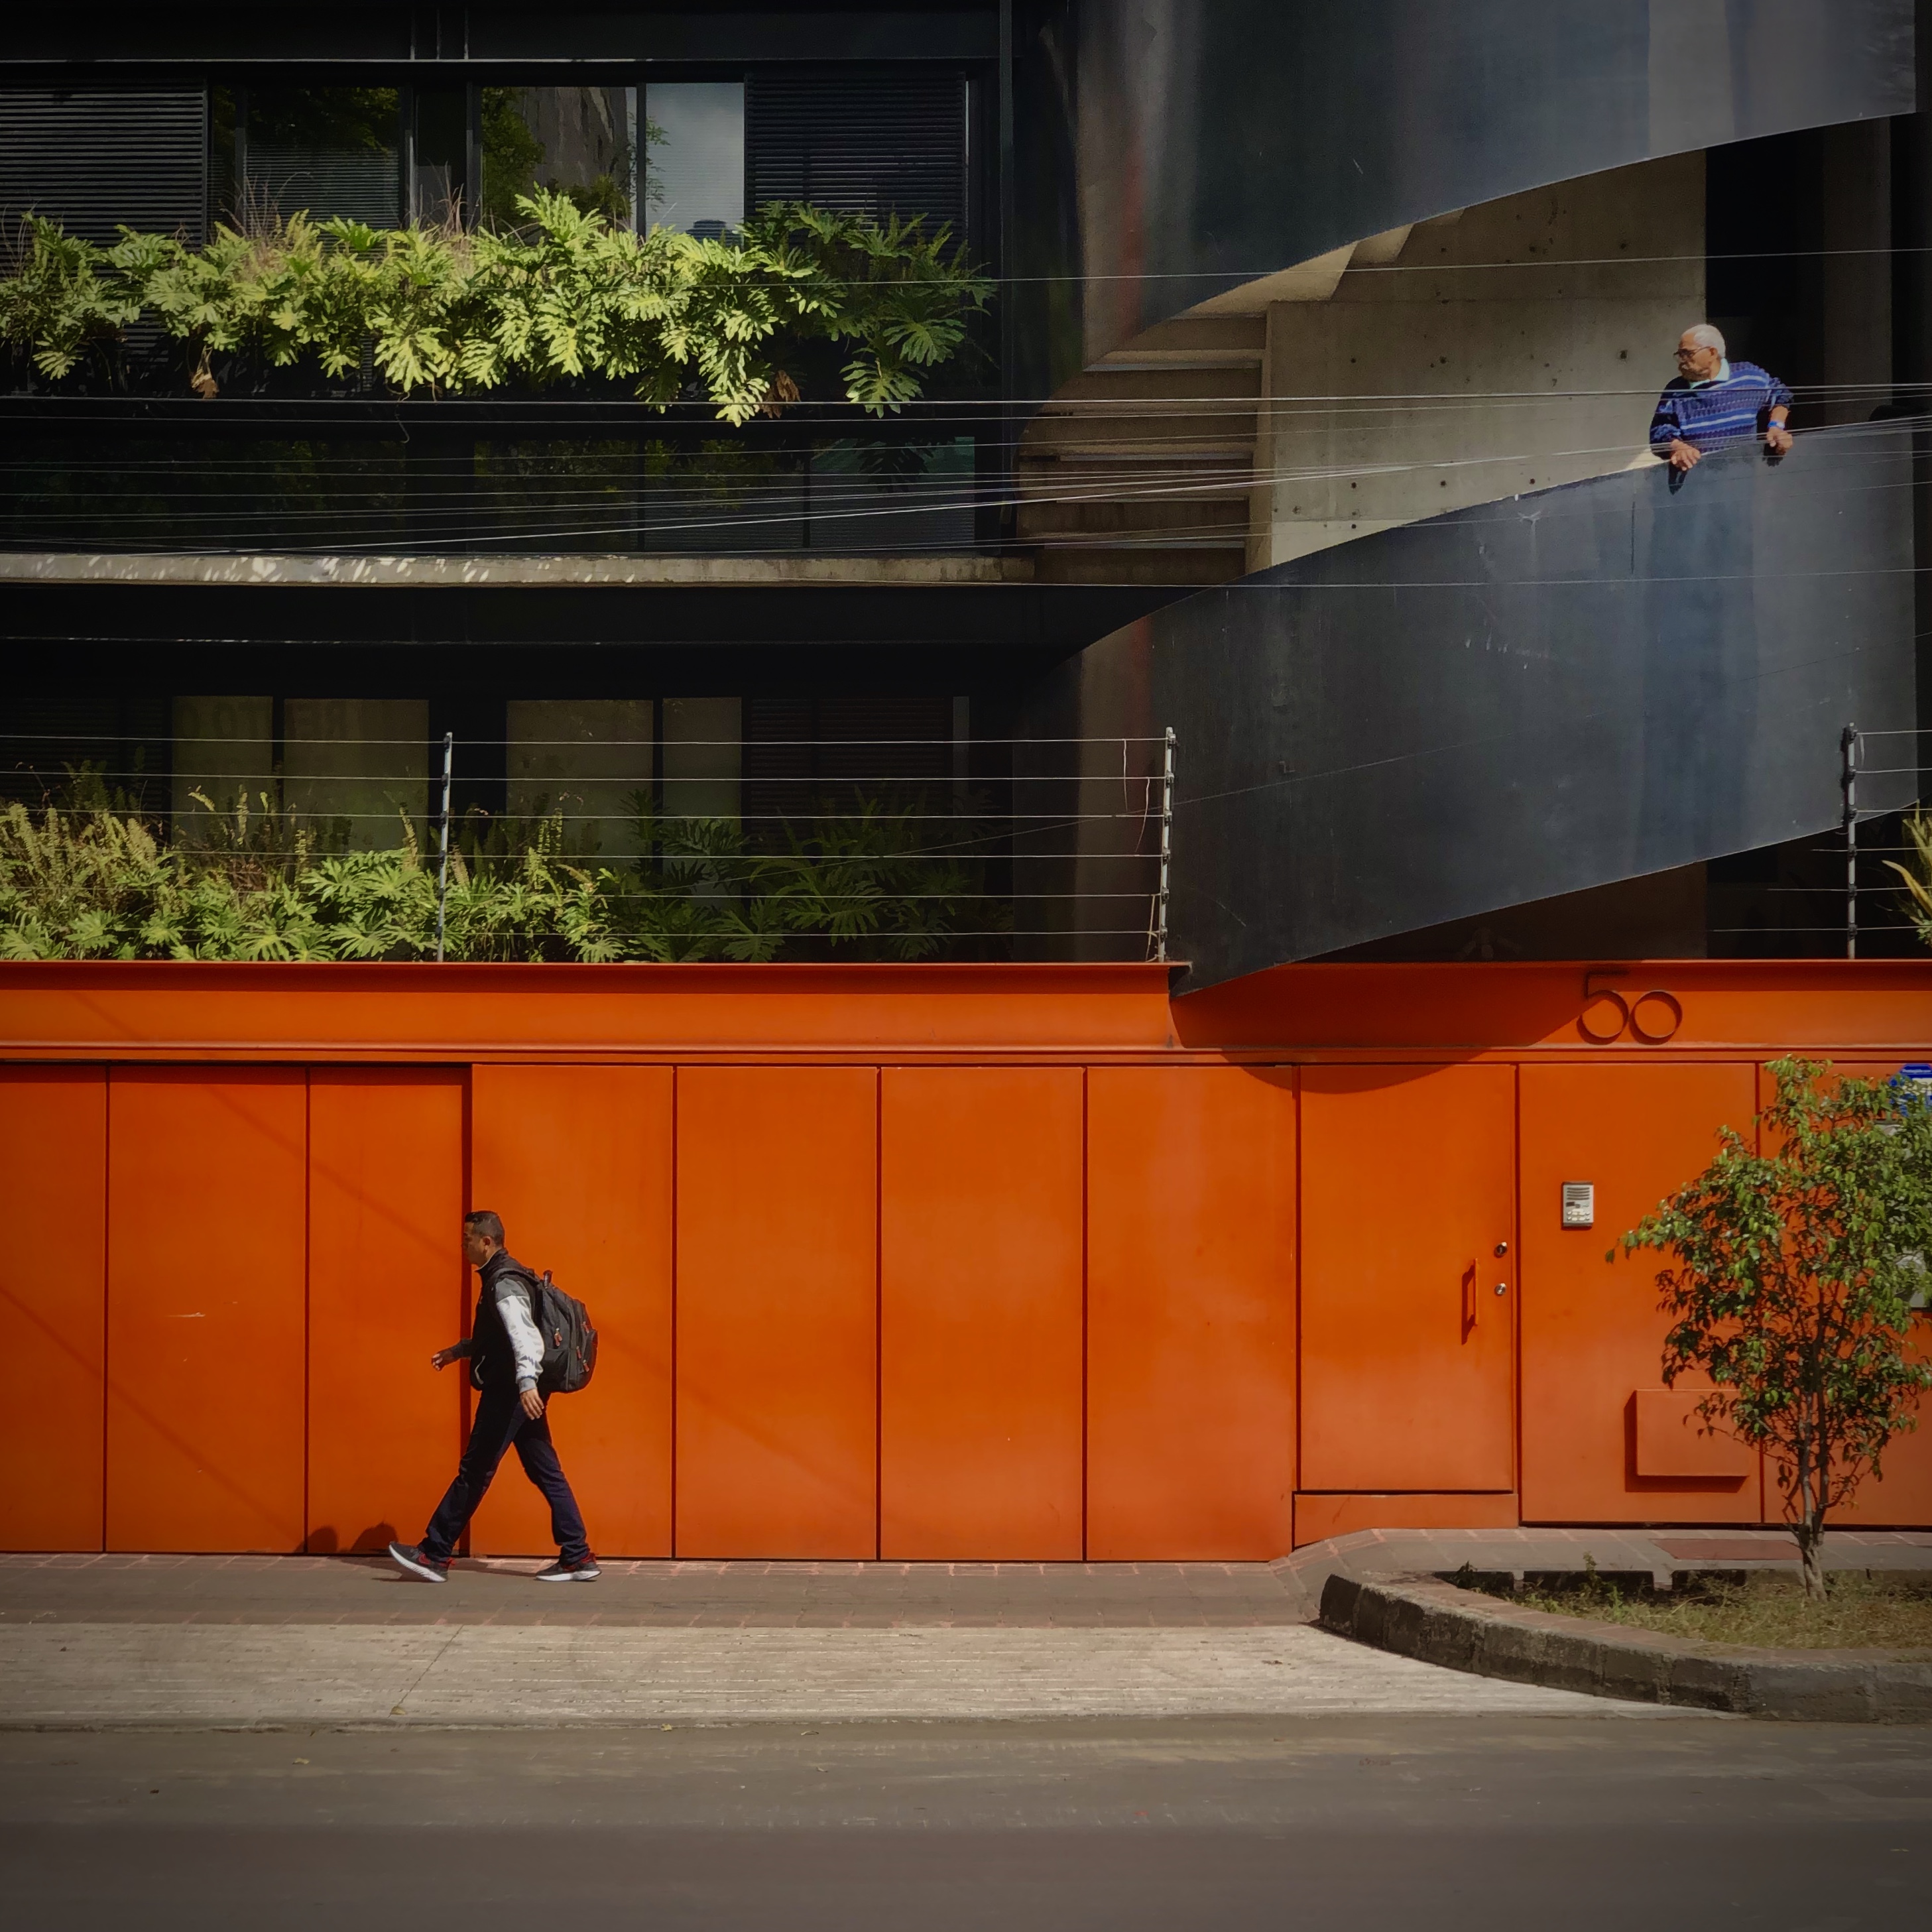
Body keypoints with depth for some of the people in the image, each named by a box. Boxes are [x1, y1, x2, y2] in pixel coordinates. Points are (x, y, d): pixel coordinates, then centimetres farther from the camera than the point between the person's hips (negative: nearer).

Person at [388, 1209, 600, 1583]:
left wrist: (526, 1381, -46)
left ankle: (434, 1555, 2)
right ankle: (578, 1557, 6)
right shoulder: (501, 1277, 17)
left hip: (508, 1394, -10)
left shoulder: (504, 1283, -15)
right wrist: (456, 1352, 34)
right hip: (517, 1394, 10)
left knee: (474, 1472, -3)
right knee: (545, 1472, 8)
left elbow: (523, 1332, -32)